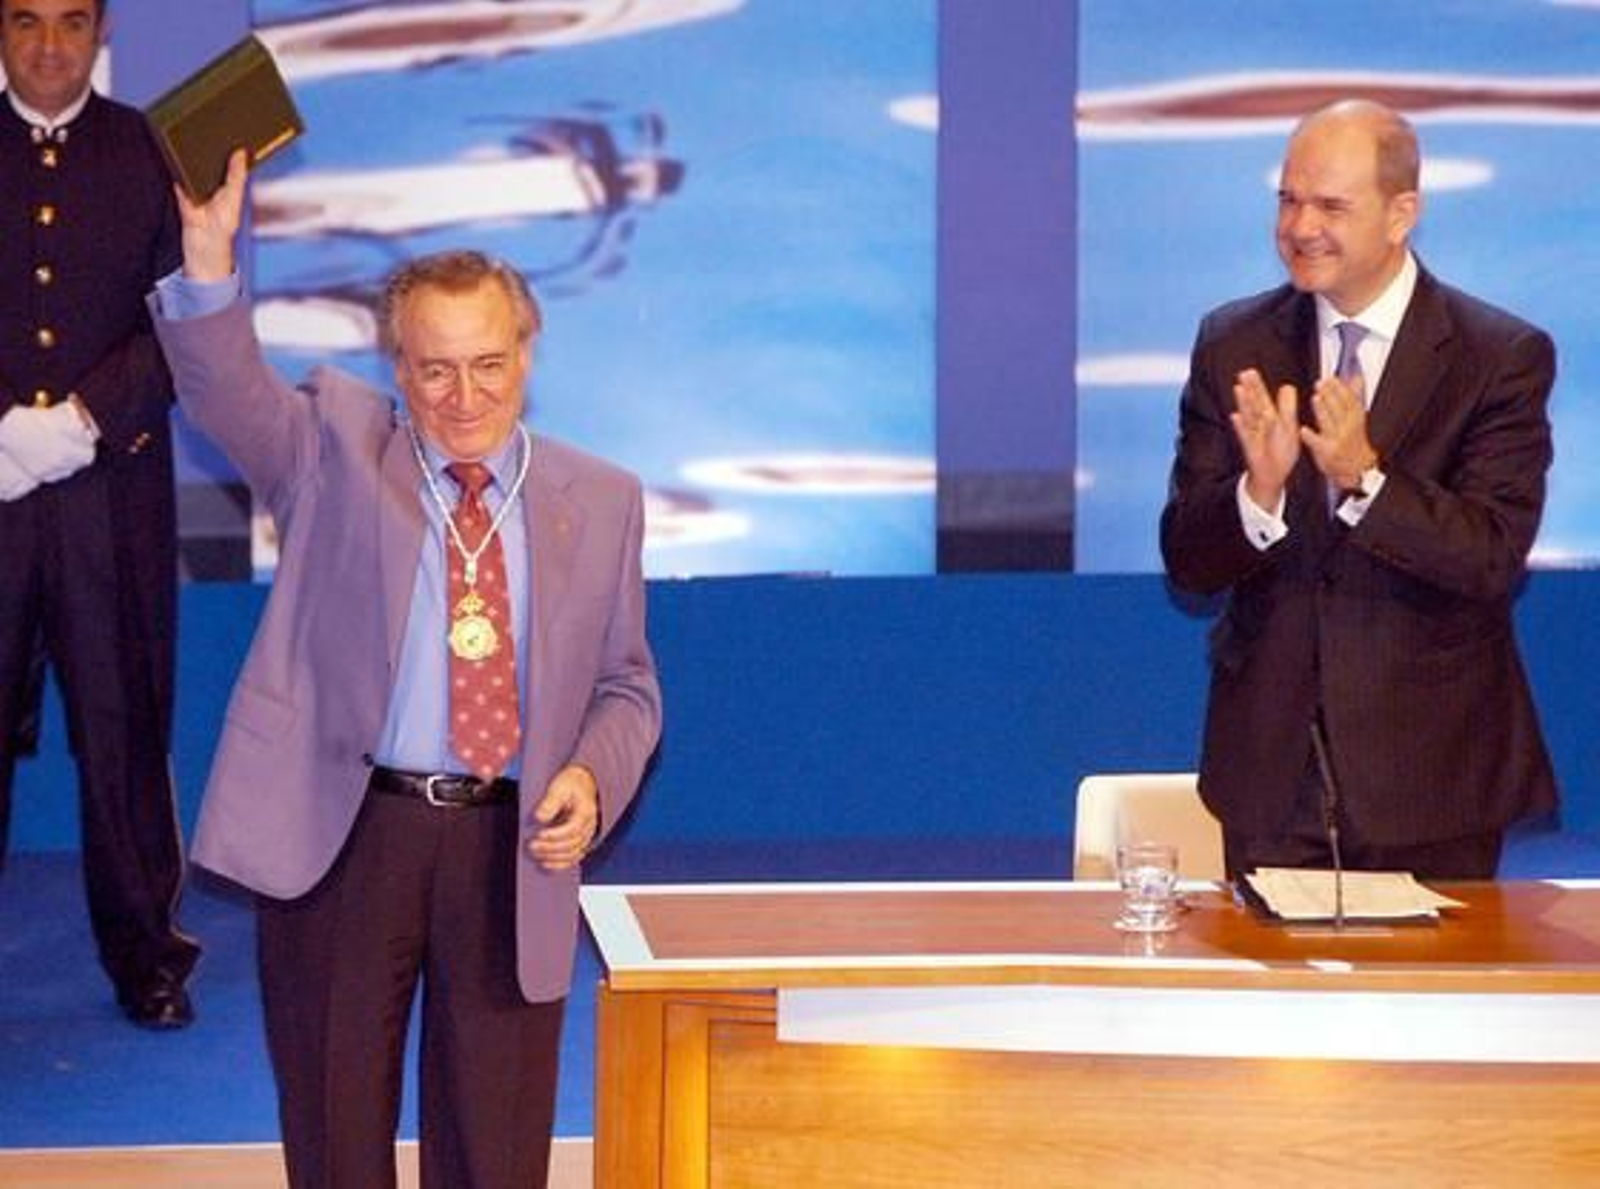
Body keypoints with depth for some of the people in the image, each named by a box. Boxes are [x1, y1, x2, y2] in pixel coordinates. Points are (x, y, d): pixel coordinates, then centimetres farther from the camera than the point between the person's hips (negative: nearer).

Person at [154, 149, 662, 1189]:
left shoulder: (601, 500, 7)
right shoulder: (336, 445, 4)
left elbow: (626, 685, 13)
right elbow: (227, 392, -15)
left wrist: (593, 775, -7)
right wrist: (209, 260, -33)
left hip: (511, 848, 1)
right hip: (338, 837, -1)